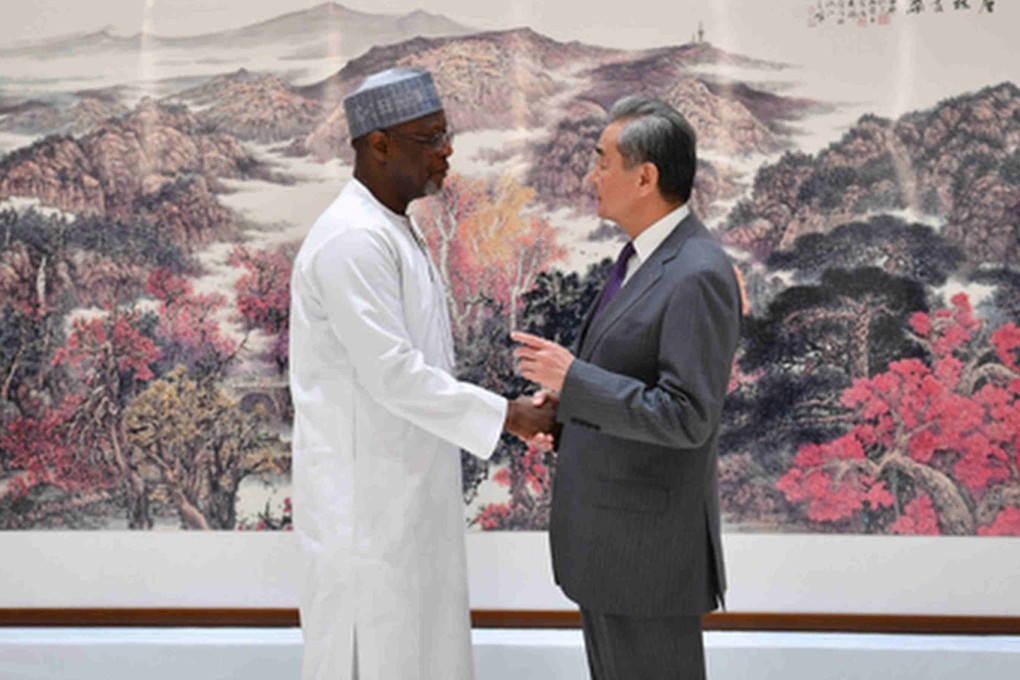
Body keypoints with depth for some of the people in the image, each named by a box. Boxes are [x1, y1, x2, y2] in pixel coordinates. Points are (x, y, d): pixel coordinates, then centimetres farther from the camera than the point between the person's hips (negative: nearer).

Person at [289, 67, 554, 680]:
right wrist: (503, 415, -16)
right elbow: (391, 375, -24)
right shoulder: (354, 240, -19)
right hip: (363, 498, -9)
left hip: (408, 491, 9)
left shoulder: (397, 231, 12)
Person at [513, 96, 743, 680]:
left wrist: (573, 379, -23)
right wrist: (566, 399, 3)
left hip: (650, 537, -10)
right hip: (610, 530, 10)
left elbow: (687, 417, -26)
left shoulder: (699, 275, -22)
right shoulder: (646, 255, 10)